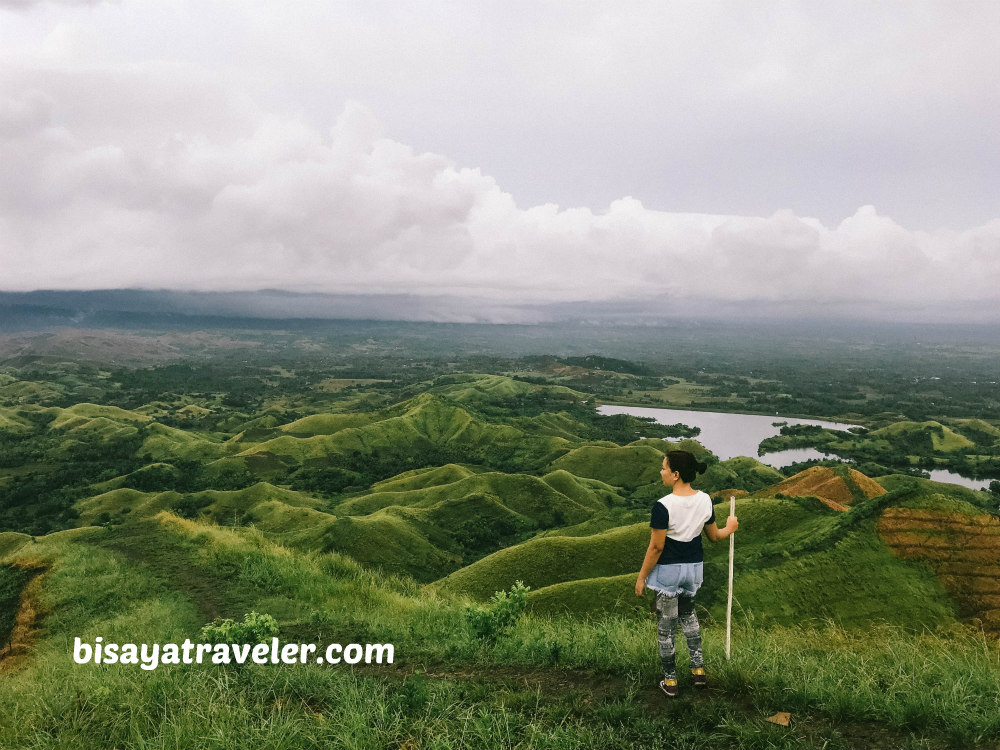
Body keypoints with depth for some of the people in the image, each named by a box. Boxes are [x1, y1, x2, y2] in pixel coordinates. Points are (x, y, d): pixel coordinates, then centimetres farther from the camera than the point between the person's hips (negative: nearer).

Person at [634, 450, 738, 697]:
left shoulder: (663, 506, -25)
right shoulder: (705, 500, -7)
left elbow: (656, 547, -19)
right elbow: (714, 536, 5)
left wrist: (641, 577, -8)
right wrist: (730, 528, 27)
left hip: (668, 571, -6)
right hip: (694, 567, 6)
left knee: (666, 625, 11)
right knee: (688, 616, 28)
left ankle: (670, 681, 23)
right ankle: (698, 669, 32)